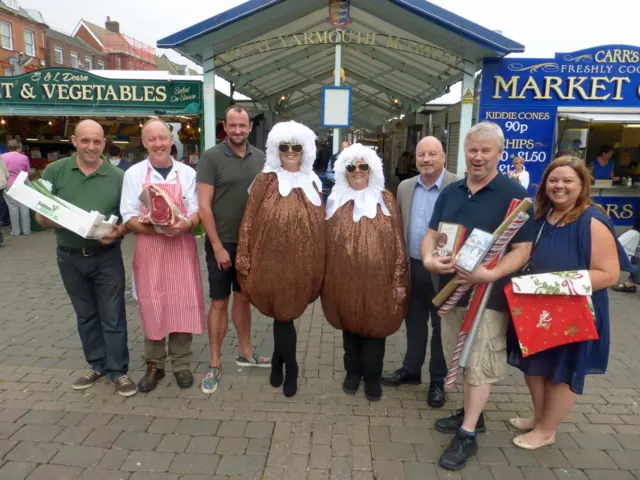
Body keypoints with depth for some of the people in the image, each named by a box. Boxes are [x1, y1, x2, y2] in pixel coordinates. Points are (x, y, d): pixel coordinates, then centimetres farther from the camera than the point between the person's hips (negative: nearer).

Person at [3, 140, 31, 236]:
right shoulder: (24, 157, -3)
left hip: (9, 185, 0)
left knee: (13, 207, 3)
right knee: (24, 207, 5)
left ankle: (16, 230, 6)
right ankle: (26, 230, 8)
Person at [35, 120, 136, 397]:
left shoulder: (118, 177, -4)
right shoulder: (55, 171, -1)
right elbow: (41, 216, 1)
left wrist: (118, 233, -20)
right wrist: (58, 220, -21)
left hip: (107, 257, -2)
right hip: (69, 257, 2)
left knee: (112, 316, 4)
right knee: (86, 315, 16)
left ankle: (118, 371, 16)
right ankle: (98, 365, 31)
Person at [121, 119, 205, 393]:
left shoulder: (187, 173, 5)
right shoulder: (134, 174, 3)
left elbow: (196, 212, 3)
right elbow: (129, 218, -1)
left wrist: (186, 224, -20)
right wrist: (157, 228, -19)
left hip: (182, 247, 1)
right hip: (149, 249, 0)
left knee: (182, 305, 3)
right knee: (151, 307, 6)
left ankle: (181, 363, 19)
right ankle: (154, 365, 22)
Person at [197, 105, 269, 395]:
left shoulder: (260, 158, 4)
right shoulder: (211, 157, -8)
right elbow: (204, 206, -11)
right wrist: (217, 246, -13)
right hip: (222, 243, -4)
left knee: (243, 298, 17)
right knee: (219, 303, 4)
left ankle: (245, 353, 32)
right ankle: (214, 365, 17)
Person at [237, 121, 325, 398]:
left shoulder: (312, 183, 7)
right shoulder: (265, 180, -2)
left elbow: (321, 225, 11)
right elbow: (250, 221, -3)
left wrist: (319, 264, 9)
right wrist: (245, 259, -7)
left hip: (302, 262, 2)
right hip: (271, 260, -2)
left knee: (285, 313, 11)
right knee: (282, 313, 5)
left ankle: (278, 359, 34)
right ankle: (291, 368, 25)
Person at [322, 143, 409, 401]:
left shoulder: (386, 200, 0)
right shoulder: (336, 201, 5)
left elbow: (398, 242, -1)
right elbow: (326, 241, 7)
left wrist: (399, 280, -4)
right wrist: (323, 278, 5)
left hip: (378, 280, -1)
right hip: (344, 280, 2)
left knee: (375, 327, 8)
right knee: (349, 325, 14)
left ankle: (372, 377, 28)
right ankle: (353, 371, 34)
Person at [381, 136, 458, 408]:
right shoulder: (405, 188, 6)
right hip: (412, 268, 5)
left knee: (440, 327, 10)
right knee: (414, 322, 18)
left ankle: (438, 381, 27)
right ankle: (411, 369, 36)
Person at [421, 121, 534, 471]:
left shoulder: (514, 195, -10)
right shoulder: (450, 192, 7)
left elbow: (522, 249, -13)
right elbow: (431, 234, 8)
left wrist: (491, 274, -29)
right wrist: (429, 258, -14)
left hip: (489, 293, -5)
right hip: (450, 288, 6)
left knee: (480, 365, 4)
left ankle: (467, 435, 16)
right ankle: (471, 414, 37)